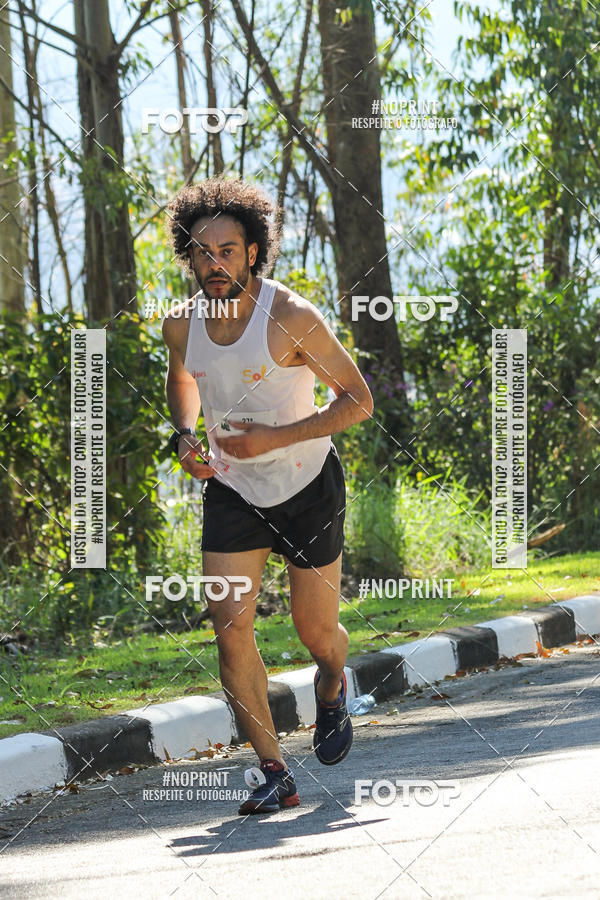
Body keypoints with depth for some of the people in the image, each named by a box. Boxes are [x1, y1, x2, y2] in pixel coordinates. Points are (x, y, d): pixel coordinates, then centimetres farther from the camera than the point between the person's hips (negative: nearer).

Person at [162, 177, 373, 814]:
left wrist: (277, 437, -24)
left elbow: (358, 400, -14)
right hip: (230, 491, 3)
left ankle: (332, 689, 45)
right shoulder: (182, 324, -6)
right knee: (230, 628, -12)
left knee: (317, 634, 8)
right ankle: (272, 772, -5)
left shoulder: (293, 318, -20)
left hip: (307, 487, -3)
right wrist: (185, 437, -1)